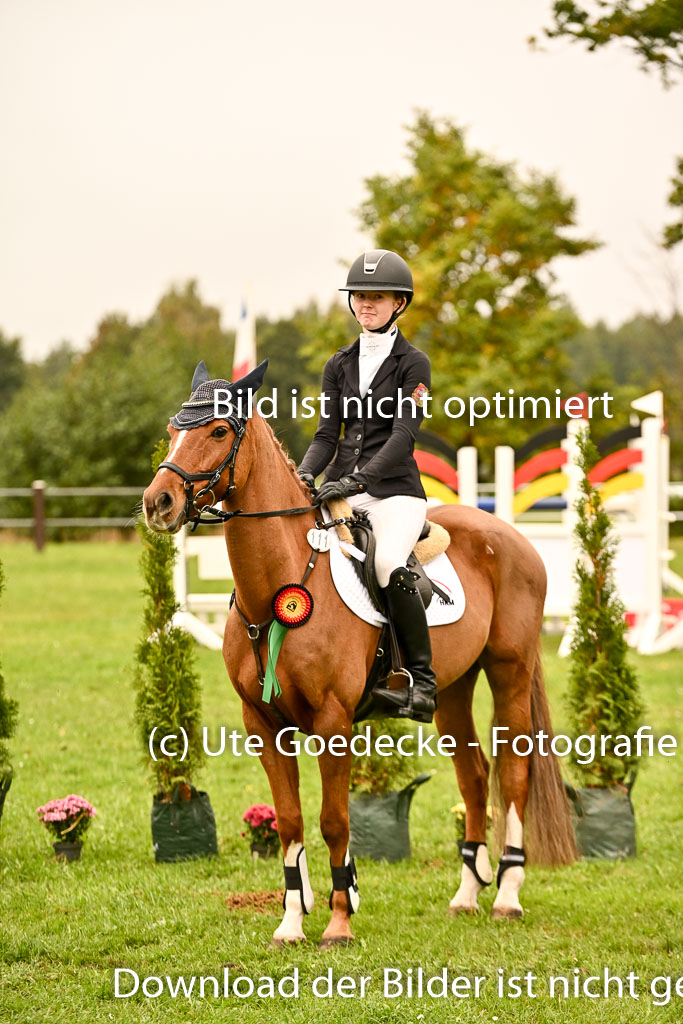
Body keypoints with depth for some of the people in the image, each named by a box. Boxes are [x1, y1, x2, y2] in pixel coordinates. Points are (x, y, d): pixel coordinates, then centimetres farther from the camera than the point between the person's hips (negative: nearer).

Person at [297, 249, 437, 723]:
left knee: (389, 565, -32)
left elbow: (404, 433, -12)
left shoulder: (413, 363, -1)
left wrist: (358, 478, -24)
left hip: (394, 489, -6)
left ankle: (423, 683, -24)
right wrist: (305, 475, -8)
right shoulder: (340, 365, 16)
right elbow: (327, 434, 12)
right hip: (341, 489, 6)